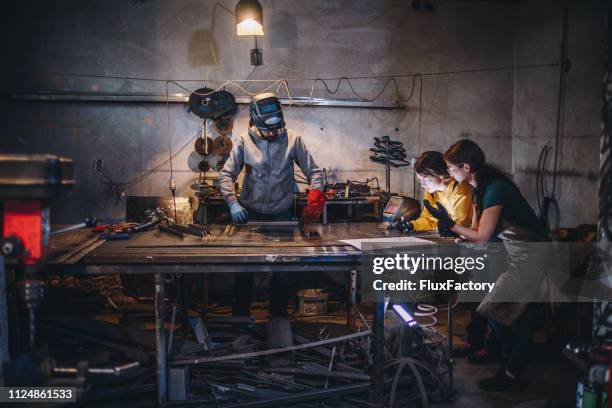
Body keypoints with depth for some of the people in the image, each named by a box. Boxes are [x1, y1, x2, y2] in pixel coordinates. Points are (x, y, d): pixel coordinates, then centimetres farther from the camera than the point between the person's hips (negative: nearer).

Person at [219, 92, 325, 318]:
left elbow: (314, 172, -4)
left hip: (281, 214, 0)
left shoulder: (293, 140, -7)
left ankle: (279, 316, 26)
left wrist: (314, 201, -19)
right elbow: (226, 174, -6)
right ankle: (240, 316, 25)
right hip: (250, 213, 0)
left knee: (282, 270, 9)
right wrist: (233, 203, -20)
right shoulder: (244, 142, -7)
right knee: (244, 268, 8)